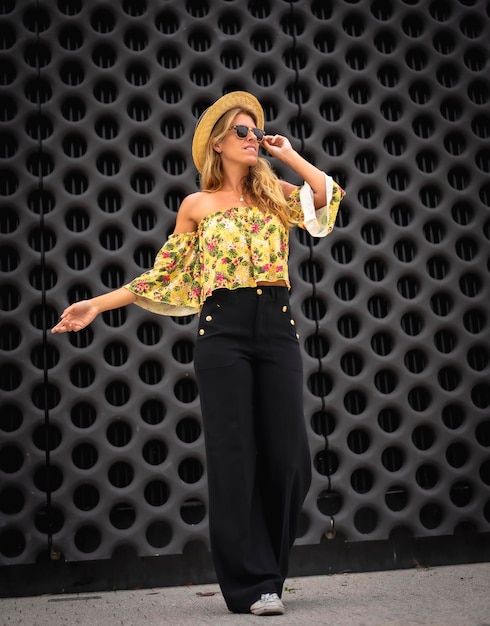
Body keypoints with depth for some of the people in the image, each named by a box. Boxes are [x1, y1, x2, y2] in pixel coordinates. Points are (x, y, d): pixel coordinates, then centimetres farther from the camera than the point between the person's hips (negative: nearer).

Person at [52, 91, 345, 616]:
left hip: (277, 329, 2)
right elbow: (164, 276, 13)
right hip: (223, 331, -2)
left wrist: (288, 155, 5)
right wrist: (98, 304, 8)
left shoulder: (274, 194, 14)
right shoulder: (197, 206, 11)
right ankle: (251, 585, 5)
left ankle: (268, 571, 19)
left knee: (288, 456, 0)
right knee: (235, 456, -4)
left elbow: (329, 196, -5)